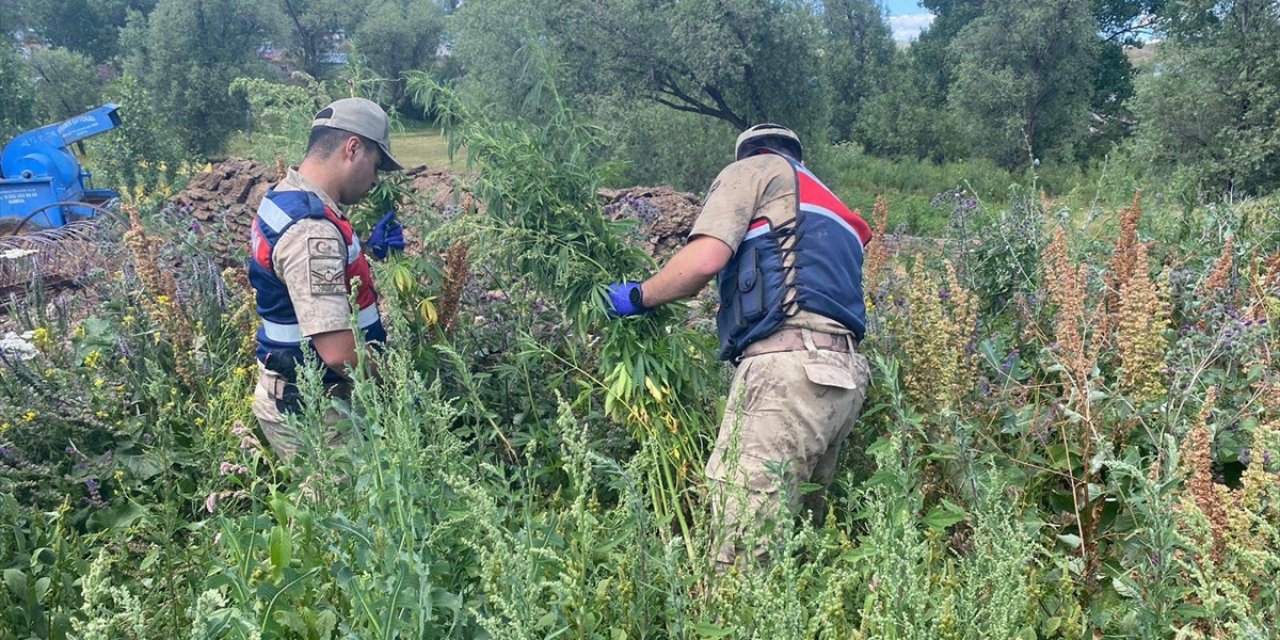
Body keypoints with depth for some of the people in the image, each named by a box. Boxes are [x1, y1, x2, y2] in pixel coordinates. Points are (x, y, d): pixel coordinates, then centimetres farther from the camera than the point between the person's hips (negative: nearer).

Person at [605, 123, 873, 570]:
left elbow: (704, 259, -5)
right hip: (844, 376, 9)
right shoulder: (831, 207, 35)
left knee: (741, 556, -14)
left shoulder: (752, 170, 12)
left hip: (787, 367, -9)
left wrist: (636, 297, 10)